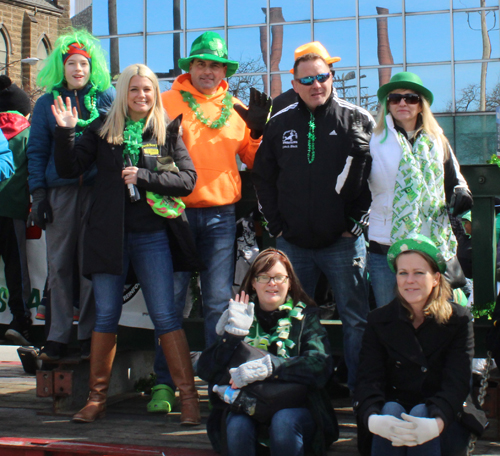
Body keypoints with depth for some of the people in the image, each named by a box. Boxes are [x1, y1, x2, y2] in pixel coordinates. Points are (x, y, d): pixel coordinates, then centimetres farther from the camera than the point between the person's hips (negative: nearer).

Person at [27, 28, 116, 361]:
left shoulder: (107, 97, 9)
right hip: (60, 192, 1)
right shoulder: (47, 102, 13)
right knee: (59, 264, 2)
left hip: (98, 190, -1)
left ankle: (90, 335, 7)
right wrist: (38, 194, 1)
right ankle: (58, 336, 9)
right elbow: (37, 151, 11)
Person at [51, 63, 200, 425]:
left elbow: (188, 179, -3)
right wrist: (66, 132, -11)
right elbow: (69, 168, 2)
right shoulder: (103, 130, 6)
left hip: (151, 235, -1)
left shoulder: (167, 132, 5)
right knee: (106, 316, 7)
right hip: (108, 235, 1)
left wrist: (144, 176, -13)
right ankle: (97, 398, 17)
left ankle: (188, 396, 5)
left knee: (165, 316, -3)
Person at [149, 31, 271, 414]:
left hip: (222, 215, 2)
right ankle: (164, 383, 8)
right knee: (171, 298, 0)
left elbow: (253, 159, 15)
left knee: (219, 300, 5)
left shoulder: (237, 109, 12)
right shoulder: (167, 102, 4)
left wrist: (259, 130, -2)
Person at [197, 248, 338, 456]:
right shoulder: (239, 316, 13)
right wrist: (233, 333, -12)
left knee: (283, 423, -32)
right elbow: (205, 370, 1)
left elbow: (321, 365, -12)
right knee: (237, 426, -31)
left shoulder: (304, 316, 8)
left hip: (294, 406, -1)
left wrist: (268, 366, -25)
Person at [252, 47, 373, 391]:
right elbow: (263, 177, 14)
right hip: (292, 243, 3)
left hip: (343, 241, -3)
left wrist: (357, 223, -4)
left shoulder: (359, 120, -1)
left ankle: (360, 389, 13)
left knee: (356, 318, 3)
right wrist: (277, 225, 6)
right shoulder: (280, 124, 7)